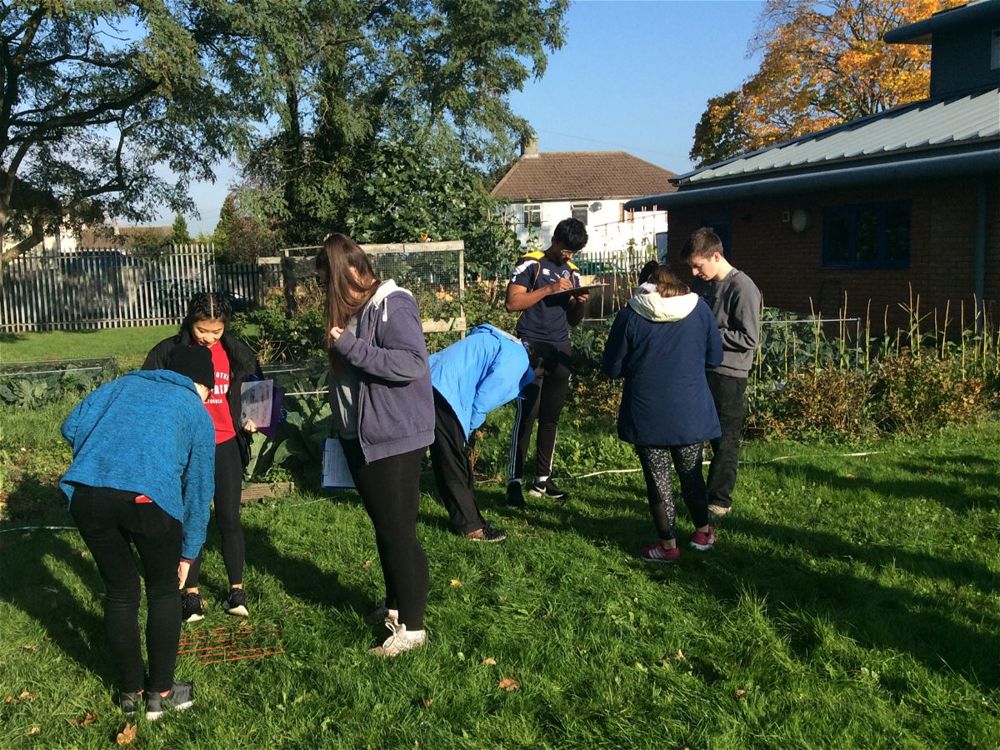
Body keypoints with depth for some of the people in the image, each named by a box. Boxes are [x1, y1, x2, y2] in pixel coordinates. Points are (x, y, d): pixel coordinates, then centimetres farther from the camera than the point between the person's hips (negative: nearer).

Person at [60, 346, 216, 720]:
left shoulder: (125, 383, 28)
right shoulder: (197, 412, 21)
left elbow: (72, 427, 15)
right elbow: (198, 489, 22)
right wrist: (188, 552, 30)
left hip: (86, 494, 3)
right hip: (148, 497, -3)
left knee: (120, 592, 20)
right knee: (164, 592, 20)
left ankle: (130, 692, 32)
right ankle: (161, 693, 27)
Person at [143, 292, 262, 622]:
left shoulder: (235, 352, -1)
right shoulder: (167, 353, -7)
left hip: (225, 447, 1)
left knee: (229, 519, 6)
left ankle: (237, 589, 20)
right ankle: (192, 593, 17)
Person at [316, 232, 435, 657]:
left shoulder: (392, 306, -16)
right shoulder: (351, 309, 11)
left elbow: (412, 363, -28)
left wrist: (349, 346, -27)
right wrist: (341, 428, 20)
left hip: (393, 439, -9)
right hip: (360, 437, 9)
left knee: (398, 531, -2)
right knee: (382, 526, 18)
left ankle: (411, 626, 8)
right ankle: (394, 605, 33)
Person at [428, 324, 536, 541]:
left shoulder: (503, 345, 26)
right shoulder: (518, 358, -3)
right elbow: (485, 396, -11)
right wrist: (468, 427, 1)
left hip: (432, 386, 10)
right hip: (445, 393, -10)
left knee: (454, 463, 15)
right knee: (454, 466, -1)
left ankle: (468, 519, 24)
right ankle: (470, 526, 6)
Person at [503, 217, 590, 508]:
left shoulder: (572, 271, 16)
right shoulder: (531, 264, -2)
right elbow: (512, 303, -11)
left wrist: (581, 303, -1)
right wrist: (549, 289, -16)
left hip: (560, 351, 6)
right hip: (532, 349, -6)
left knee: (551, 417, 9)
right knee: (525, 416, -8)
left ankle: (543, 478, 17)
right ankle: (514, 482, -5)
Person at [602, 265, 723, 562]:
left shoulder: (630, 316, -8)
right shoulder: (699, 309, -1)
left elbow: (612, 368, -2)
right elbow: (715, 357, 8)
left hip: (647, 414, -2)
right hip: (691, 413, 3)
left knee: (658, 477, 9)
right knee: (691, 472, 20)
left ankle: (668, 544, 16)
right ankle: (703, 532, 34)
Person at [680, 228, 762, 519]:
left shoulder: (742, 288, -16)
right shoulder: (701, 283, 9)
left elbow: (749, 338, -18)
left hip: (728, 374, -8)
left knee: (725, 440, 2)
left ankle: (719, 500, 12)